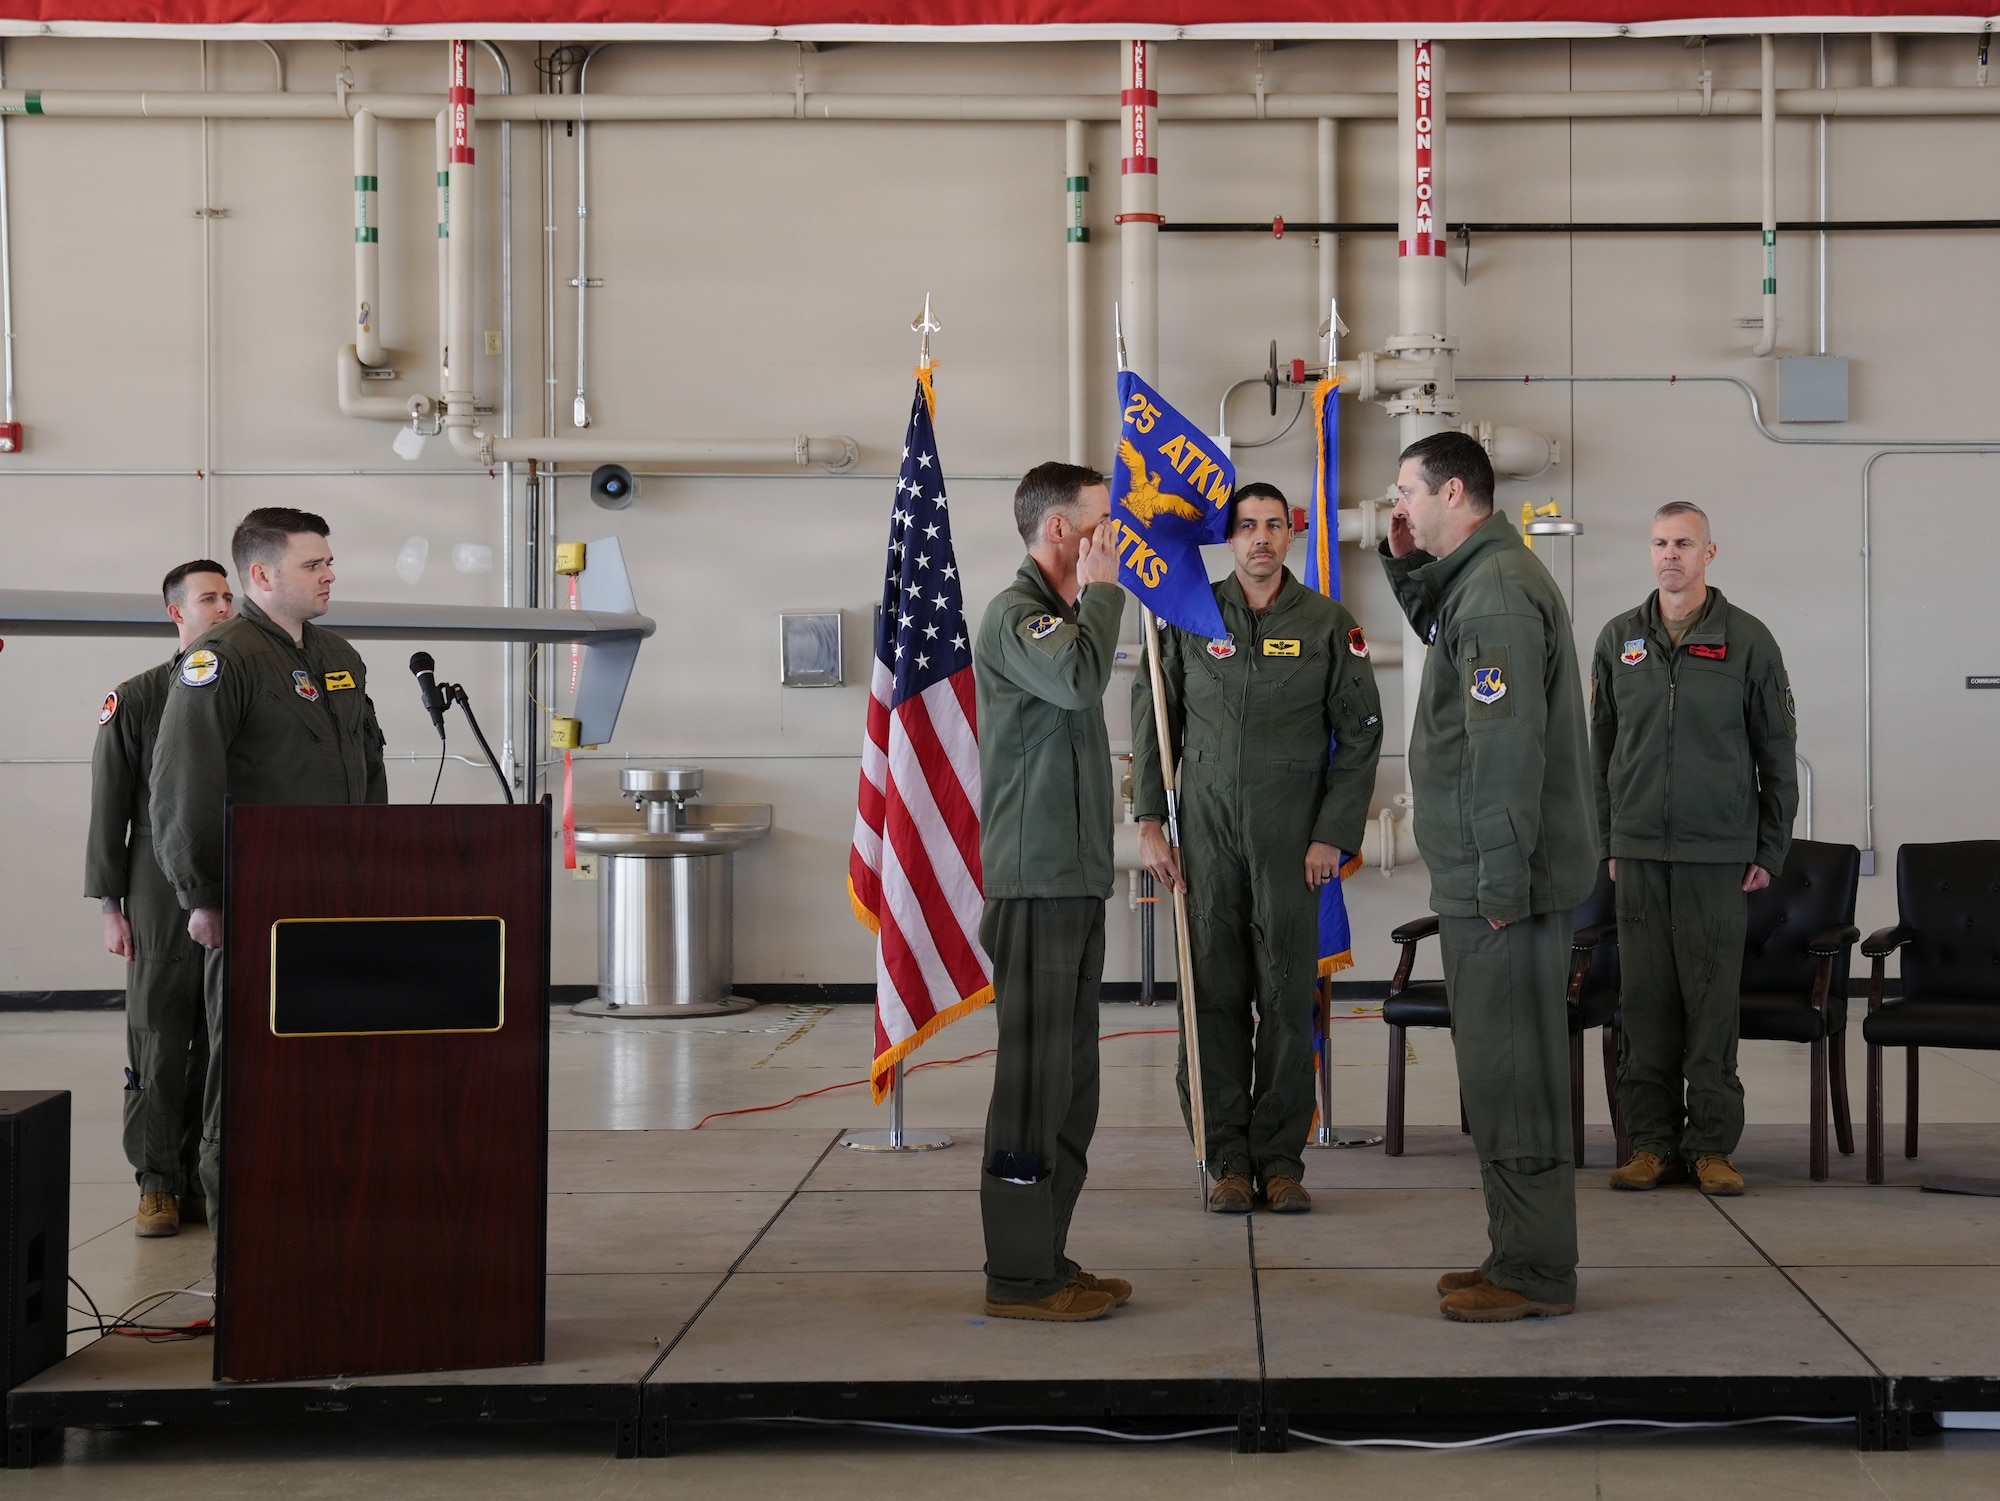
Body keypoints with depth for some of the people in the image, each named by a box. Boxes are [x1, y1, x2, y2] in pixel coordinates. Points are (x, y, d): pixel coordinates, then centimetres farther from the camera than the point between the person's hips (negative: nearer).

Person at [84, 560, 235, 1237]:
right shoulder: (135, 698, 2)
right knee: (159, 1040, 0)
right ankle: (158, 1183, 7)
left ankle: (209, 1177, 12)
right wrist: (111, 907, -2)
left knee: (224, 1041, 4)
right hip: (163, 898, -2)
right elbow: (108, 808, 2)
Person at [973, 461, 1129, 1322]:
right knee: (1035, 1076, -8)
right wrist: (1102, 590, -16)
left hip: (1072, 881, 10)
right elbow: (1078, 678, -31)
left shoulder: (1056, 611, 21)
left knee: (1069, 1085, 12)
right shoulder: (1014, 614, -11)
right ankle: (1018, 1276, -4)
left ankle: (1045, 1259, 18)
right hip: (1037, 886, -10)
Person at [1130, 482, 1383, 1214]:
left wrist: (1334, 833, -4)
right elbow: (1151, 722, 8)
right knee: (1215, 997, 2)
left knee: (1288, 1000, 1)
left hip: (1291, 840, -1)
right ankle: (1227, 1158, 9)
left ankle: (1282, 1158, 8)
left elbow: (1360, 731, 3)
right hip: (1207, 832, 1)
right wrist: (1149, 819, 0)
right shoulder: (1190, 617, 6)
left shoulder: (1328, 623, 4)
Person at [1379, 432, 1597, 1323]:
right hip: (1485, 877, 10)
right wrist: (1408, 567, 20)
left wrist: (1501, 883, -23)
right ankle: (1520, 1256, 23)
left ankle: (1534, 1275, 1)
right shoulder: (1477, 578, 15)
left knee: (1509, 1072, -5)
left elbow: (1508, 748, -23)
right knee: (1506, 1066, 15)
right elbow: (1445, 641, 38)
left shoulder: (1497, 590, -17)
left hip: (1500, 880, -10)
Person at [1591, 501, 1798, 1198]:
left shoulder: (1747, 640, 1)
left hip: (1718, 853, -2)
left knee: (1712, 997, -1)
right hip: (1639, 852, 2)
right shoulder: (1619, 638, 9)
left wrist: (1770, 850, 0)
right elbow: (1599, 749, 13)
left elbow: (1778, 753, 4)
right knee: (1645, 997, 3)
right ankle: (1652, 1143, 10)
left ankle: (1712, 1145, 6)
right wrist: (1605, 841, 9)